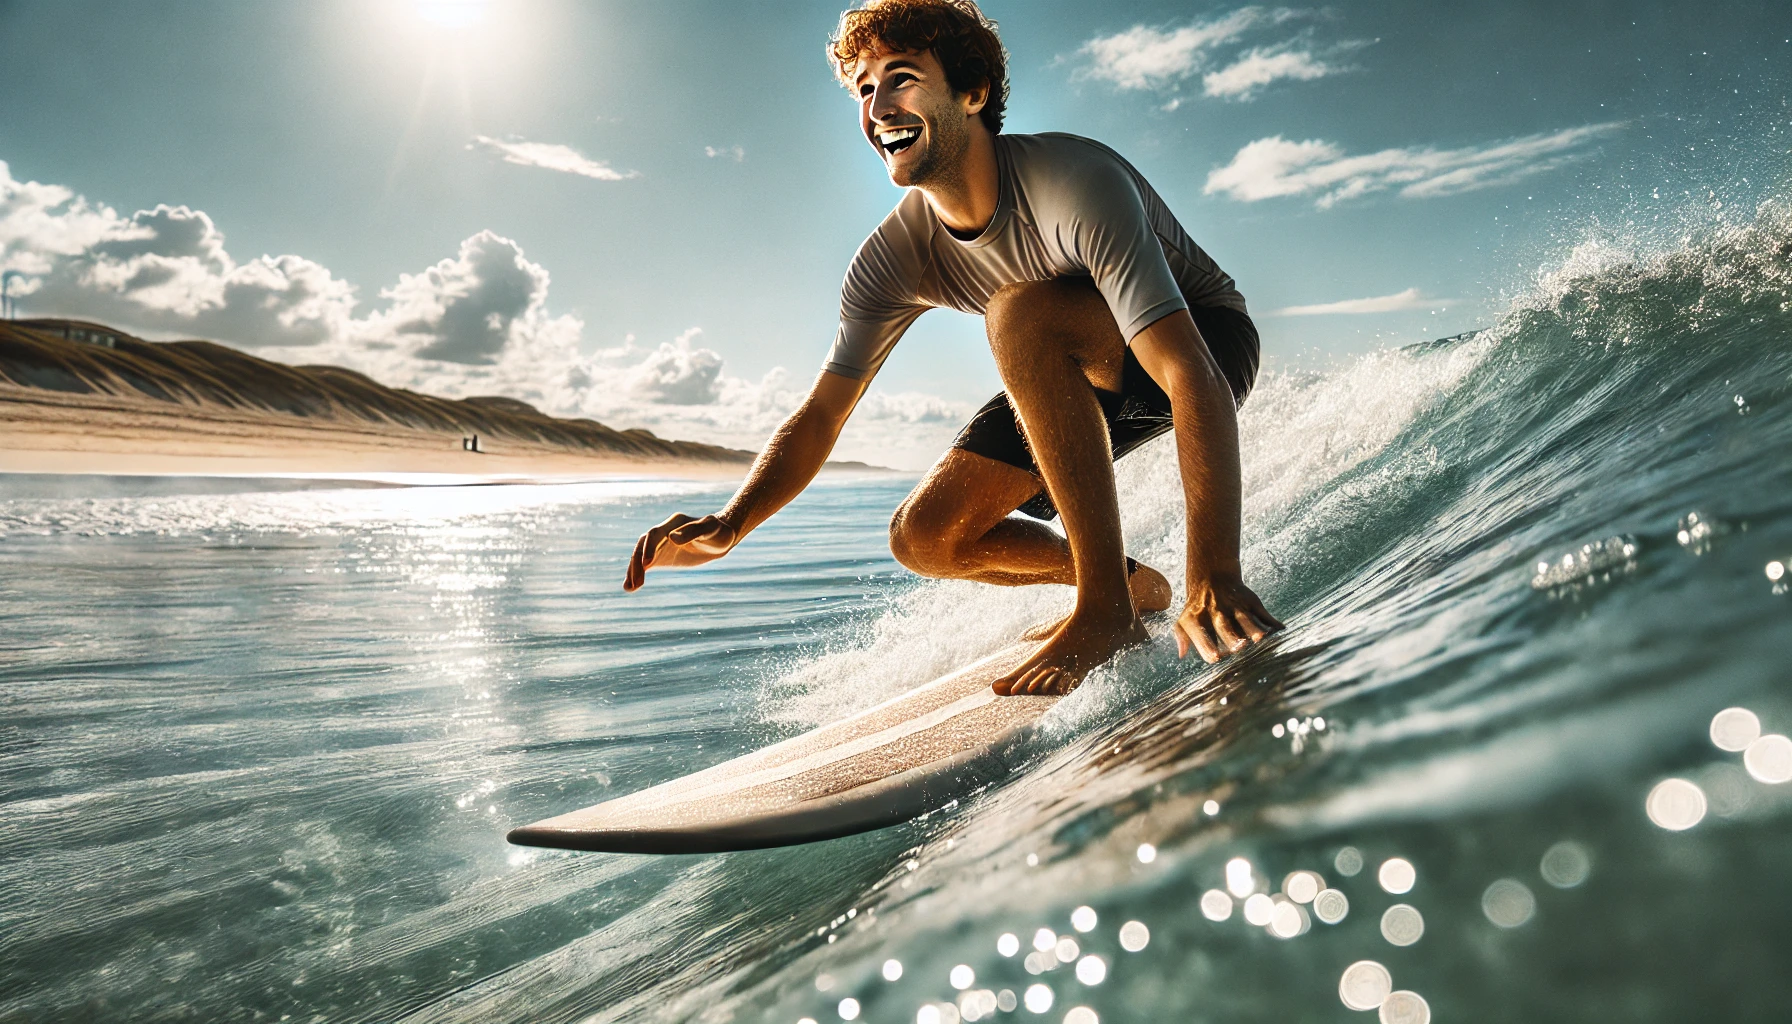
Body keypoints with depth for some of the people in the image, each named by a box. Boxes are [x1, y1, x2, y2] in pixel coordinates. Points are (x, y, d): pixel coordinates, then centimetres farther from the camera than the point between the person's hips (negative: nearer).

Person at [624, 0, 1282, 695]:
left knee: (1018, 313, -36)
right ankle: (1136, 584, 15)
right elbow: (820, 416, -9)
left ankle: (1107, 608, -28)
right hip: (1077, 380, 6)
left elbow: (1191, 376, -42)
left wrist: (1216, 574, -54)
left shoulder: (1073, 182, -33)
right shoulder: (892, 259, -14)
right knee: (926, 539, -5)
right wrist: (730, 524, -27)